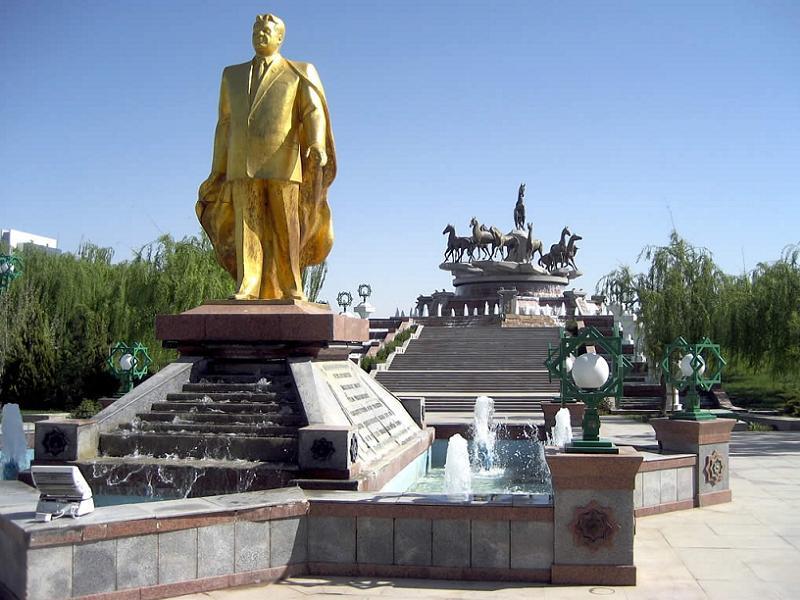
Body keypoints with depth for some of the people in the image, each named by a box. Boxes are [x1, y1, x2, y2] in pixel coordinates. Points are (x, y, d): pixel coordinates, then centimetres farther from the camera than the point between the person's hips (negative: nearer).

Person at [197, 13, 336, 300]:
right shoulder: (233, 75, 21)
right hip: (242, 166, 3)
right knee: (247, 224, -7)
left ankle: (291, 288, 6)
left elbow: (314, 112, -3)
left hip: (283, 166, -2)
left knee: (285, 227, -2)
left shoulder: (299, 74, 11)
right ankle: (247, 288, -12)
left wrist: (318, 145, -23)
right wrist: (218, 170, 14)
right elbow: (225, 125, 20)